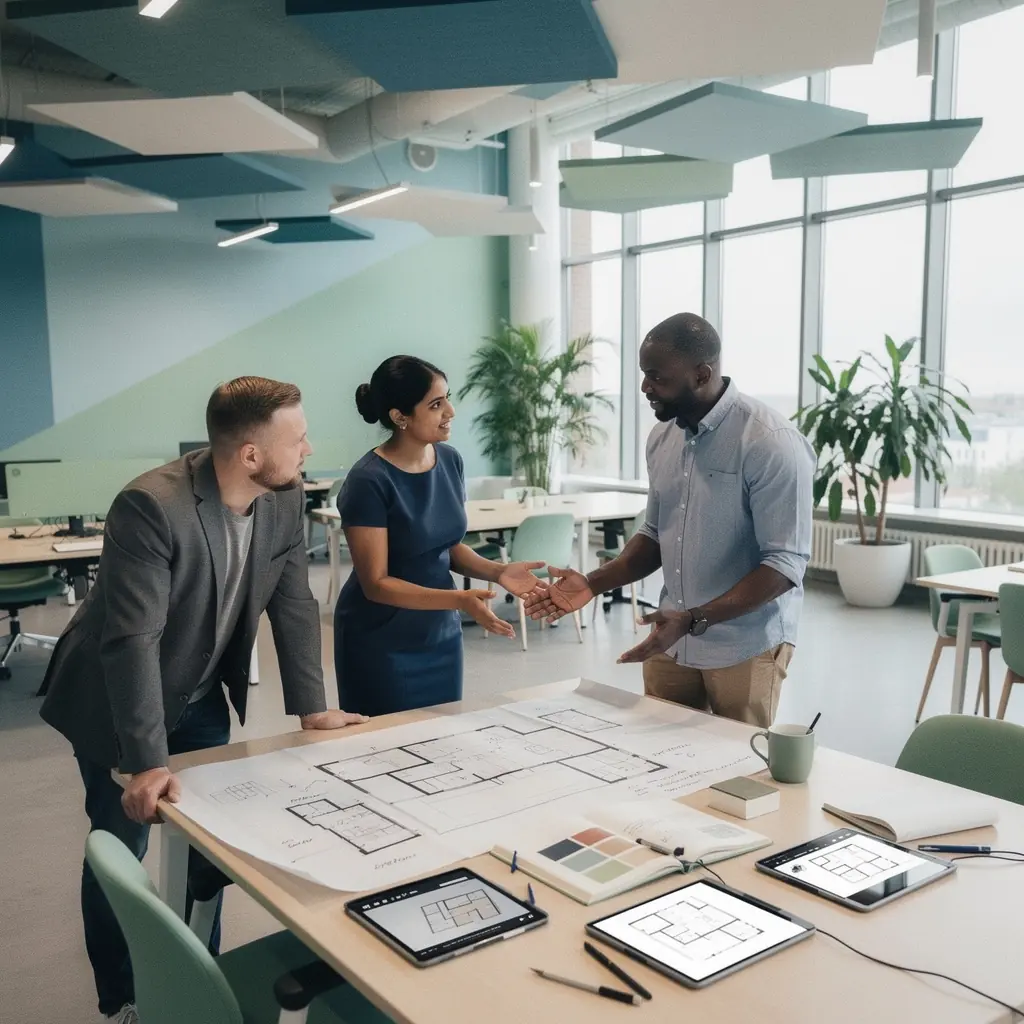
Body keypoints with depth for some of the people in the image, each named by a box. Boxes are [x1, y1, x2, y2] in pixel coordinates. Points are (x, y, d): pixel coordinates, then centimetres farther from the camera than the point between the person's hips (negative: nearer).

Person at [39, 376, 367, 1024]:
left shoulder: (284, 499, -12)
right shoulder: (151, 506, -33)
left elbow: (294, 604, -4)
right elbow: (132, 638, -35)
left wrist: (311, 706, -5)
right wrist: (149, 762, -36)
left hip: (201, 699, 6)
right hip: (116, 704, -6)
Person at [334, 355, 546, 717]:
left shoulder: (449, 460, -2)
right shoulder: (369, 482, -21)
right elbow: (376, 584, -19)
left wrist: (498, 572, -10)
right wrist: (460, 600, -29)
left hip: (441, 635, 6)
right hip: (382, 645, -5)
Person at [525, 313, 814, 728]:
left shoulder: (771, 443, -19)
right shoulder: (662, 437, 4)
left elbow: (785, 563, -20)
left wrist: (694, 621, -27)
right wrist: (594, 583, -2)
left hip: (745, 647, -6)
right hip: (670, 640, 6)